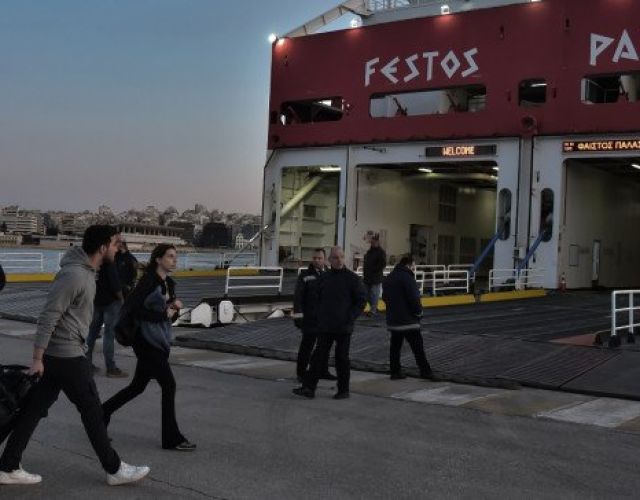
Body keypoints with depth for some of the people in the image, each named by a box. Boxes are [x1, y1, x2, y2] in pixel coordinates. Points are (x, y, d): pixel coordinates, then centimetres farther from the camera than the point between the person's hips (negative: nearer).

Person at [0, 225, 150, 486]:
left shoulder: (87, 271, 10)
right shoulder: (74, 275, -22)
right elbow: (48, 316, -23)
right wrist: (37, 359, -21)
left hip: (56, 354, 9)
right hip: (68, 355, -9)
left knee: (35, 408, 12)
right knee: (92, 411, 1)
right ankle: (115, 469, 13)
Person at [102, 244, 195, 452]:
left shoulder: (169, 283, 11)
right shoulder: (148, 281, -14)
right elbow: (130, 308, -22)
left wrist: (175, 307, -3)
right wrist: (162, 314, -19)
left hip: (160, 342, 9)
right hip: (147, 342, -9)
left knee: (138, 386, 16)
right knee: (169, 385, -6)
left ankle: (103, 413, 33)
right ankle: (172, 438, 3)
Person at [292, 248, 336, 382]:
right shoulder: (305, 275, -4)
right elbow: (298, 296, -9)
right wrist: (298, 315, -17)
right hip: (310, 319, -5)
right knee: (306, 346, -2)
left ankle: (323, 371, 25)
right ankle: (301, 373, 8)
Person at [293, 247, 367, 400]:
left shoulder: (352, 278, -4)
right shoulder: (324, 278, 9)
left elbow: (362, 300, -4)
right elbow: (318, 299, 19)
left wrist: (351, 318, -12)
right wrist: (319, 317, 7)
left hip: (343, 327, -4)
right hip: (325, 327, 4)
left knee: (342, 358, 4)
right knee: (319, 357, 2)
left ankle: (343, 390, 15)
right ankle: (308, 387, 2)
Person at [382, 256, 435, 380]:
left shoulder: (388, 278, 13)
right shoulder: (407, 277, -15)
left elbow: (385, 297, 19)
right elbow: (414, 298, -18)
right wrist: (419, 312, -4)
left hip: (393, 319, 8)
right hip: (408, 319, -8)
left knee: (395, 346, 11)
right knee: (417, 347, -3)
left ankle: (395, 371, 13)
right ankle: (425, 371, 0)